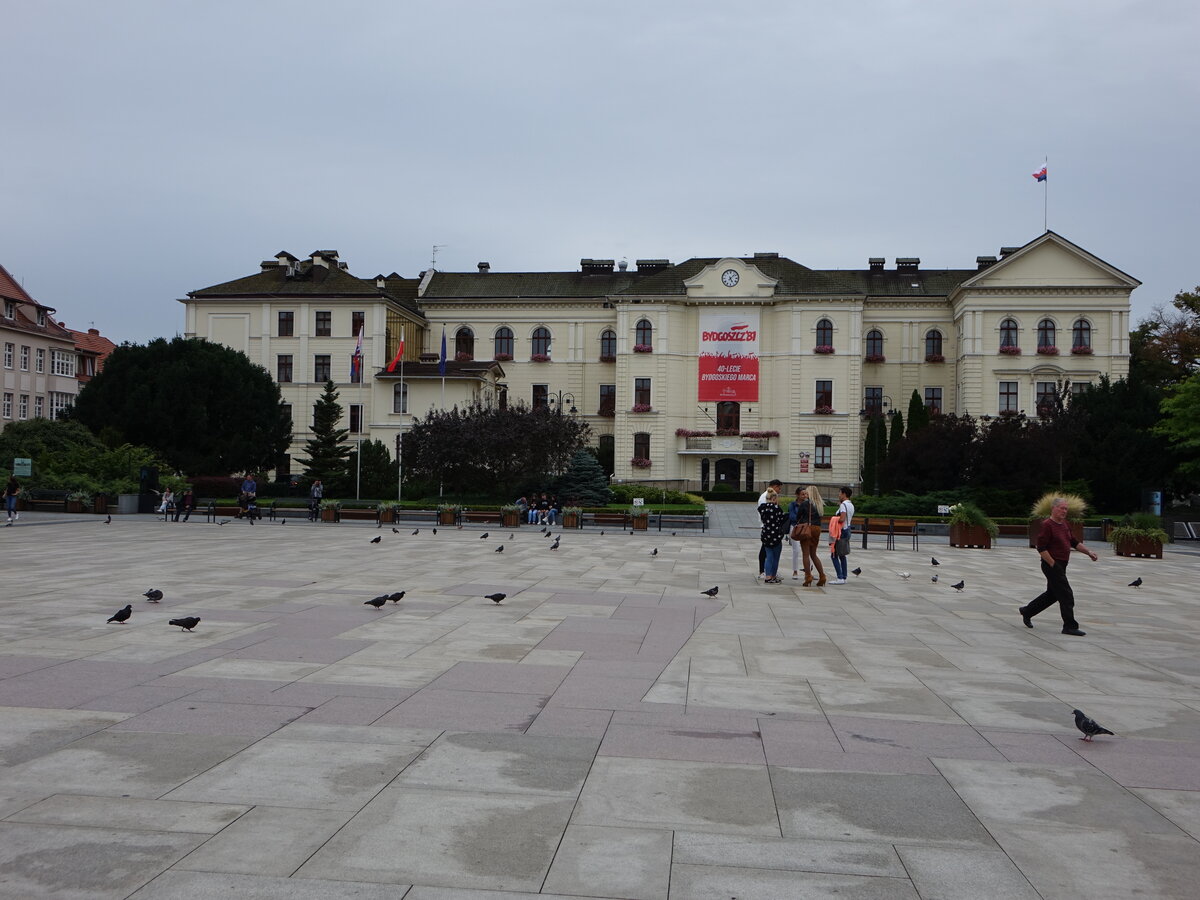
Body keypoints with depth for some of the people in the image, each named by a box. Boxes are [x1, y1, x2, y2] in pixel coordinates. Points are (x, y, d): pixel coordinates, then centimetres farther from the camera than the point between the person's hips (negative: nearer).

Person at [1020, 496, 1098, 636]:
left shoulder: (1065, 525, 13)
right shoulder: (1047, 525, -16)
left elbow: (1075, 542, 22)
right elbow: (1041, 548, -20)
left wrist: (1089, 553, 12)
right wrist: (1053, 564, -19)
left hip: (1061, 566, 10)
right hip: (1052, 565, -10)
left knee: (1052, 594, 18)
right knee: (1066, 596, -8)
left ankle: (1027, 611, 32)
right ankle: (1070, 626, -1)